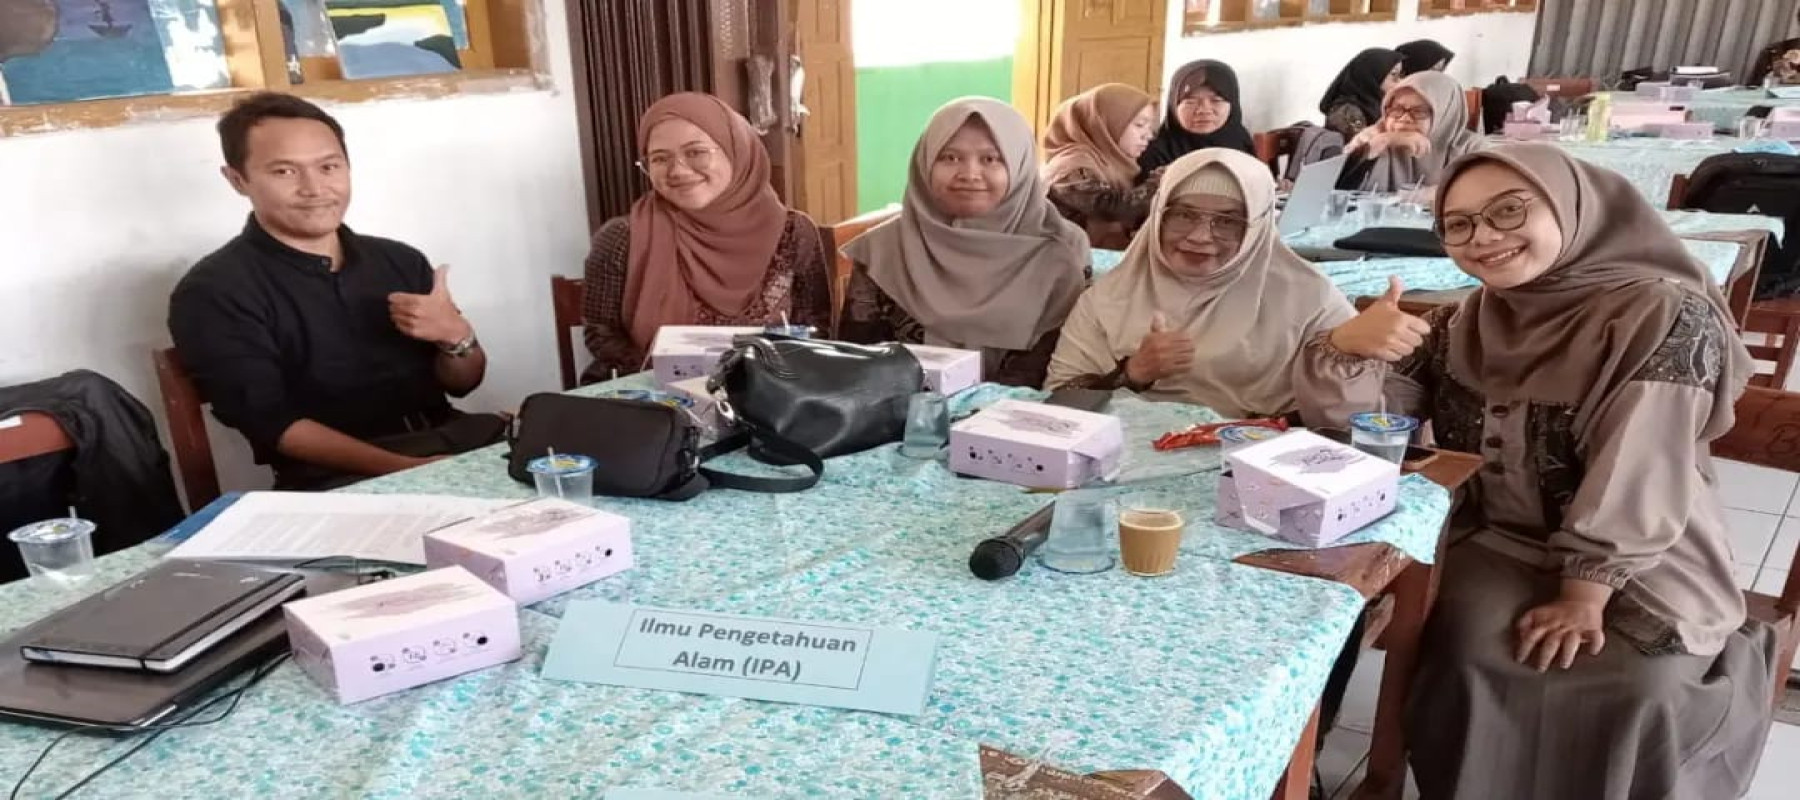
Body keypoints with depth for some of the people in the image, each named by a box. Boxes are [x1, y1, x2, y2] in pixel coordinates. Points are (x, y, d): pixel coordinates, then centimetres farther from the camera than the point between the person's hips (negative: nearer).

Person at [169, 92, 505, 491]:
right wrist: (404, 470, -21)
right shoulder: (213, 292, 0)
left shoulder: (401, 261, 14)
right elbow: (272, 424, -9)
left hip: (456, 445, 5)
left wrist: (456, 336, -4)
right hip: (342, 481, -5)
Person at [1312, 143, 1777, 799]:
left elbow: (1637, 482, -20)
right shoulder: (1463, 326, 2)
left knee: (1643, 687, -27)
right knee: (1471, 653, -24)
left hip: (1646, 568, -3)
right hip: (1497, 545, 3)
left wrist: (1582, 599, -24)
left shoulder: (1662, 314, -13)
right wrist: (1347, 342, -21)